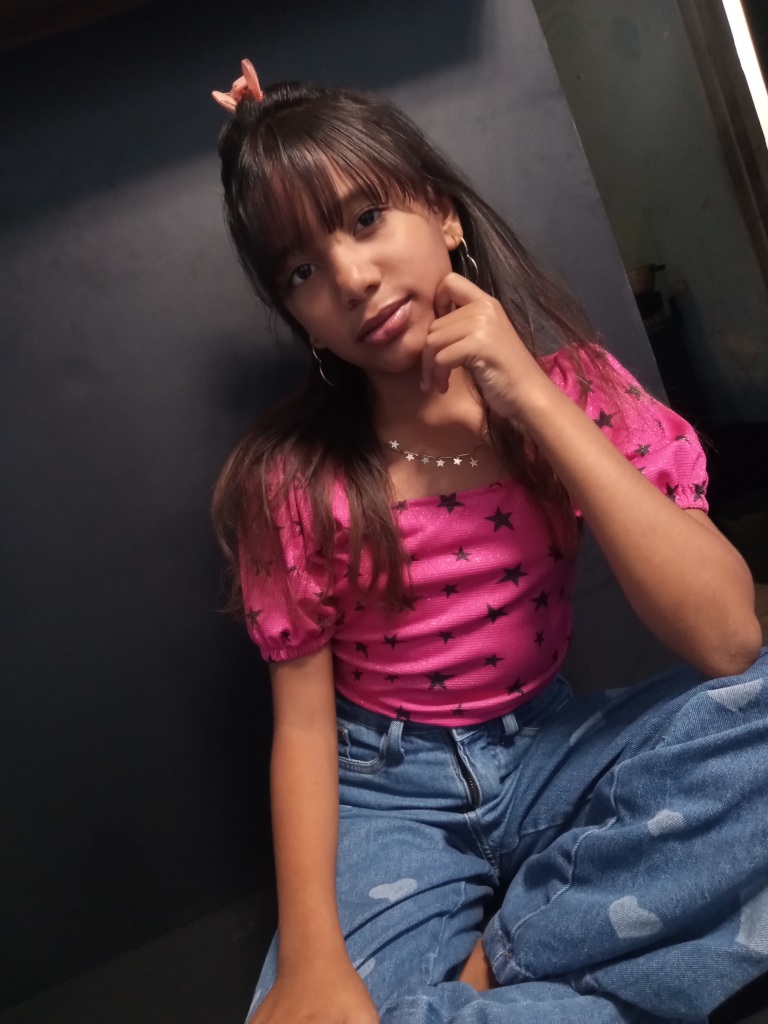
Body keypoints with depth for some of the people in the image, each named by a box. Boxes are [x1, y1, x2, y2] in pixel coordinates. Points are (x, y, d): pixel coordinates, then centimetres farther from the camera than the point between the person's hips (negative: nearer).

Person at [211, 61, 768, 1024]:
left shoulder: (571, 383, -8)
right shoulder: (291, 478, -10)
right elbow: (302, 722, -6)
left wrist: (531, 400, -24)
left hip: (554, 749, 3)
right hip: (390, 793, -1)